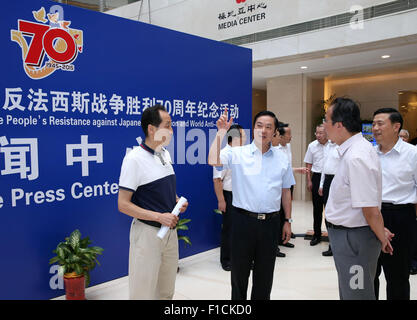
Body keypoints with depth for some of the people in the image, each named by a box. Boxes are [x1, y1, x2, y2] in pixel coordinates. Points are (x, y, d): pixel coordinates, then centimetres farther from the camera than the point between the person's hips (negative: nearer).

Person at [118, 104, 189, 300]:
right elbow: (123, 205, -17)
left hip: (170, 231, 7)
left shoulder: (165, 154, 8)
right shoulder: (134, 158, -16)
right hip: (147, 232, -7)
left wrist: (177, 201, 1)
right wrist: (159, 216, -22)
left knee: (166, 291, 18)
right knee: (143, 292, 5)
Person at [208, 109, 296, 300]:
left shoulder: (282, 159, 7)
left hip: (270, 222, 3)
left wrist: (288, 221, 11)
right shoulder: (238, 154, -3)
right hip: (243, 220, -2)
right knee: (239, 271, 10)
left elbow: (286, 191, 12)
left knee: (265, 273, 15)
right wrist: (221, 132, -21)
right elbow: (213, 161, -20)